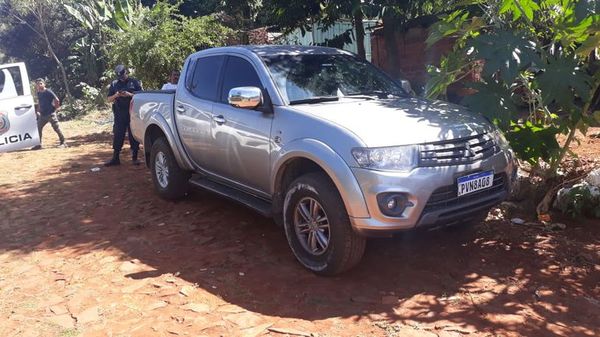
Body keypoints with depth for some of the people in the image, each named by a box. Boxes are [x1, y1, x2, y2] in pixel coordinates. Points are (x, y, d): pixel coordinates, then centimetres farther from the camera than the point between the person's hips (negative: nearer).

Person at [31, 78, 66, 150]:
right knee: (38, 128, 7)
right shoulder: (39, 93, 10)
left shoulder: (48, 92, -11)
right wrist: (39, 111, 17)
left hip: (51, 114, -7)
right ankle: (39, 144, 14)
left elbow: (57, 100, -13)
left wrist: (55, 108, -7)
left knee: (56, 128, -4)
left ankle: (63, 143, 4)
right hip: (42, 115, 7)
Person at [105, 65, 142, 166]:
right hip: (119, 114, 2)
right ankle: (115, 158, 9)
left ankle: (134, 157, 9)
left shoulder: (134, 82, 3)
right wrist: (116, 95, -9)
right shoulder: (114, 84, 11)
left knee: (133, 135, 1)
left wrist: (129, 94, -15)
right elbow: (109, 99, 12)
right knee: (117, 136, 3)